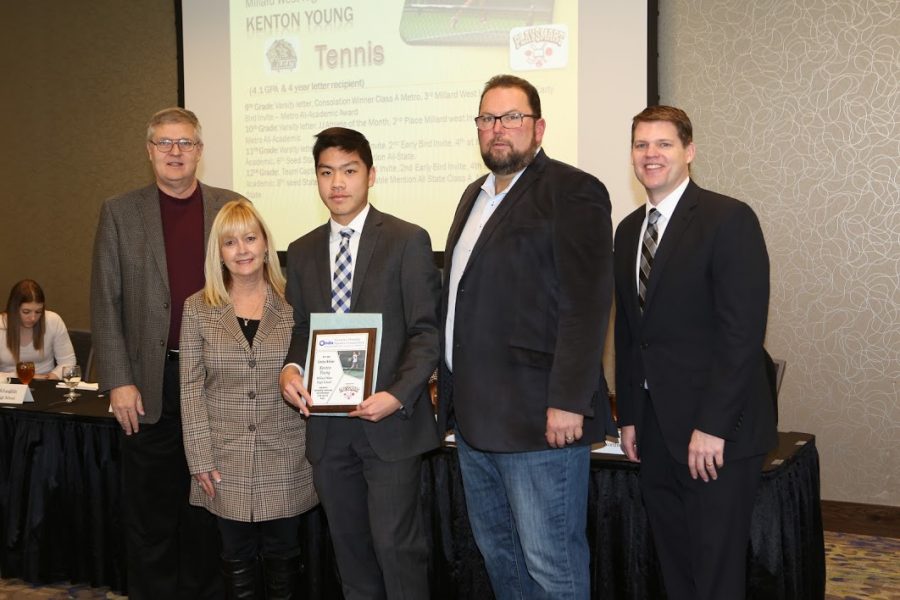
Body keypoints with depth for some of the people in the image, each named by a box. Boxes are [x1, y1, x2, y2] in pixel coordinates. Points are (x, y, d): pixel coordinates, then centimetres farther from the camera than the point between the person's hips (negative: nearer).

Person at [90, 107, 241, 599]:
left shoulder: (232, 208, 4)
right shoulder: (119, 213, 2)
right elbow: (105, 303, 0)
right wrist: (118, 382, -7)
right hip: (150, 387, -1)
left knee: (207, 510, 12)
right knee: (150, 516, 8)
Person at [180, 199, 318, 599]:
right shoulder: (198, 308, 0)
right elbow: (191, 389, -1)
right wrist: (201, 460, -5)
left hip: (285, 460, 0)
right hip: (226, 461, 1)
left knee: (282, 558, 12)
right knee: (237, 559, 12)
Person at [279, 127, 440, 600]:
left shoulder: (407, 241, -3)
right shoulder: (302, 253, 12)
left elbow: (427, 330, -6)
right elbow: (300, 329, 16)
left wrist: (398, 396, -19)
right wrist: (290, 368, -5)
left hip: (391, 423, -5)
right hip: (328, 427, 5)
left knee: (395, 544, -5)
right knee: (349, 548, 12)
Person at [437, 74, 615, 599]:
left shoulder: (572, 192, -10)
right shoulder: (476, 196, 17)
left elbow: (587, 305, -16)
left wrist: (569, 402, -21)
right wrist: (452, 386, 16)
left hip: (540, 418, -9)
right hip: (475, 417, 9)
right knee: (498, 553, 18)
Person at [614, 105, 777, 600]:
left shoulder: (730, 220, -10)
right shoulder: (629, 229, 13)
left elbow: (743, 331, -16)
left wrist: (712, 426, -19)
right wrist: (629, 415, 12)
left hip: (716, 433, -6)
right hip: (655, 429, 7)